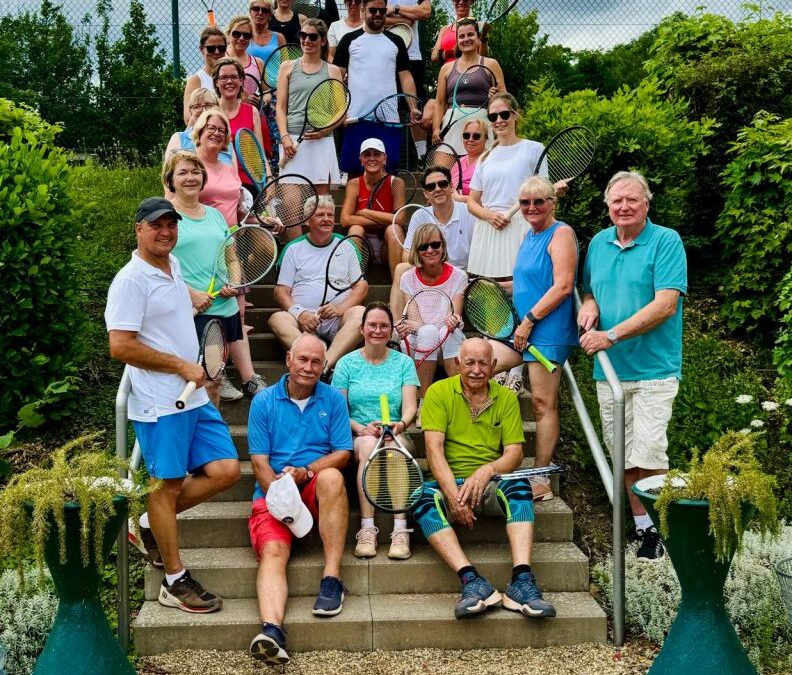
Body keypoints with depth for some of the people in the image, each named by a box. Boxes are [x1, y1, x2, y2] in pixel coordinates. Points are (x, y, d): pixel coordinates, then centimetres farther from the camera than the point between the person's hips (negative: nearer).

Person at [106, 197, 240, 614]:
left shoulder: (174, 266, 13)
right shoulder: (132, 279, -14)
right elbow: (120, 346, -20)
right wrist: (182, 366, -15)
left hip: (194, 397, 8)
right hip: (159, 404, -8)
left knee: (226, 471, 4)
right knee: (167, 486, 1)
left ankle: (150, 527, 21)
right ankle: (175, 582, 13)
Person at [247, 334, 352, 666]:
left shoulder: (333, 399, 9)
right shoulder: (264, 402, 6)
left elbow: (343, 453, 3)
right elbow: (260, 461, 1)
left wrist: (305, 471, -14)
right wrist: (280, 495, -16)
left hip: (315, 488, 0)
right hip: (273, 490, 0)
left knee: (331, 477, -34)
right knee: (273, 550, -27)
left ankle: (332, 578, -29)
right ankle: (271, 630, -49)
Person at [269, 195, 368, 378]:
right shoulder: (293, 248, 16)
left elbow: (361, 285, 10)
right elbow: (281, 290, 9)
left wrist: (340, 308, -10)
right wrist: (299, 312, -13)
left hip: (338, 320, 0)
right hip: (303, 319, 0)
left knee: (360, 313, -31)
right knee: (278, 319, -30)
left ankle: (325, 365, -47)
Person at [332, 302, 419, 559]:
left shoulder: (403, 362, 11)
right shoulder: (347, 363, 9)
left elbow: (410, 407, 0)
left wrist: (401, 424, -23)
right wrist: (361, 428, -16)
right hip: (357, 438, 0)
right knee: (369, 444, -35)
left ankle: (400, 531, -40)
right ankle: (366, 530, -38)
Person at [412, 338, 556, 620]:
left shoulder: (506, 398, 9)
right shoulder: (439, 393, 2)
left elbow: (514, 452, 2)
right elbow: (434, 449, -8)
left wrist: (487, 471, -21)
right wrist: (453, 496, -22)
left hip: (490, 485, 2)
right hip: (450, 483, -1)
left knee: (518, 485, -31)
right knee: (424, 497, -34)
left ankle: (522, 581, -41)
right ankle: (472, 581, -44)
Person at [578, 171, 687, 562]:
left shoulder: (666, 242, -9)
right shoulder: (598, 243, 10)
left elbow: (665, 305, -18)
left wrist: (611, 336, -22)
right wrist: (589, 307, -3)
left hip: (653, 369, -6)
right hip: (608, 369, 6)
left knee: (649, 455, -10)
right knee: (624, 456, 10)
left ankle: (660, 531, 4)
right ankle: (641, 525, 22)